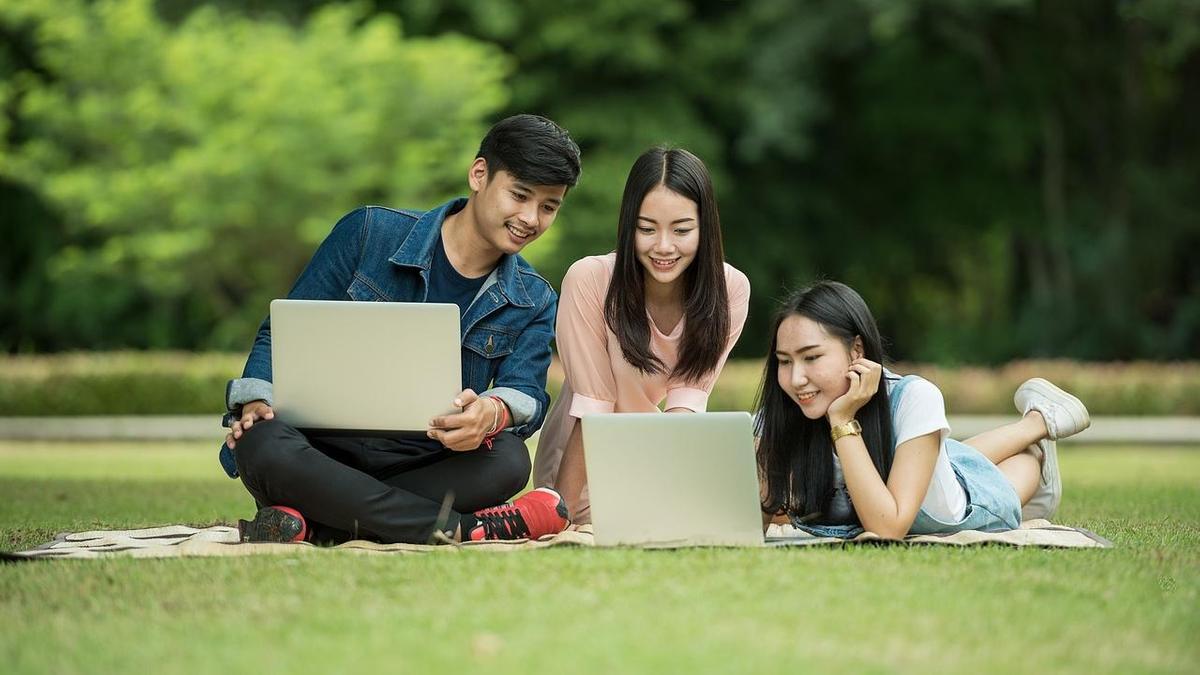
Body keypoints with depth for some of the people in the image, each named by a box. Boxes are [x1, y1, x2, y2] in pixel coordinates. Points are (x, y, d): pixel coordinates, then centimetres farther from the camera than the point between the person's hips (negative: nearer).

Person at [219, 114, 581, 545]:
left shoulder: (534, 303, 10)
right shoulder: (368, 234, 1)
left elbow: (527, 395, -7)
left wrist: (494, 412, -33)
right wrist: (257, 402, -18)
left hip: (422, 470, 2)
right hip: (324, 455, -2)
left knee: (508, 460, -32)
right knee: (262, 446, -37)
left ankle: (311, 522, -33)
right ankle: (466, 529, -34)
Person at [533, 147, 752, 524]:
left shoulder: (730, 289, -14)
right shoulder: (589, 280, -23)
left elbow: (689, 395, -14)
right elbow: (593, 406, -20)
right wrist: (562, 512, -22)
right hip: (589, 466, -4)